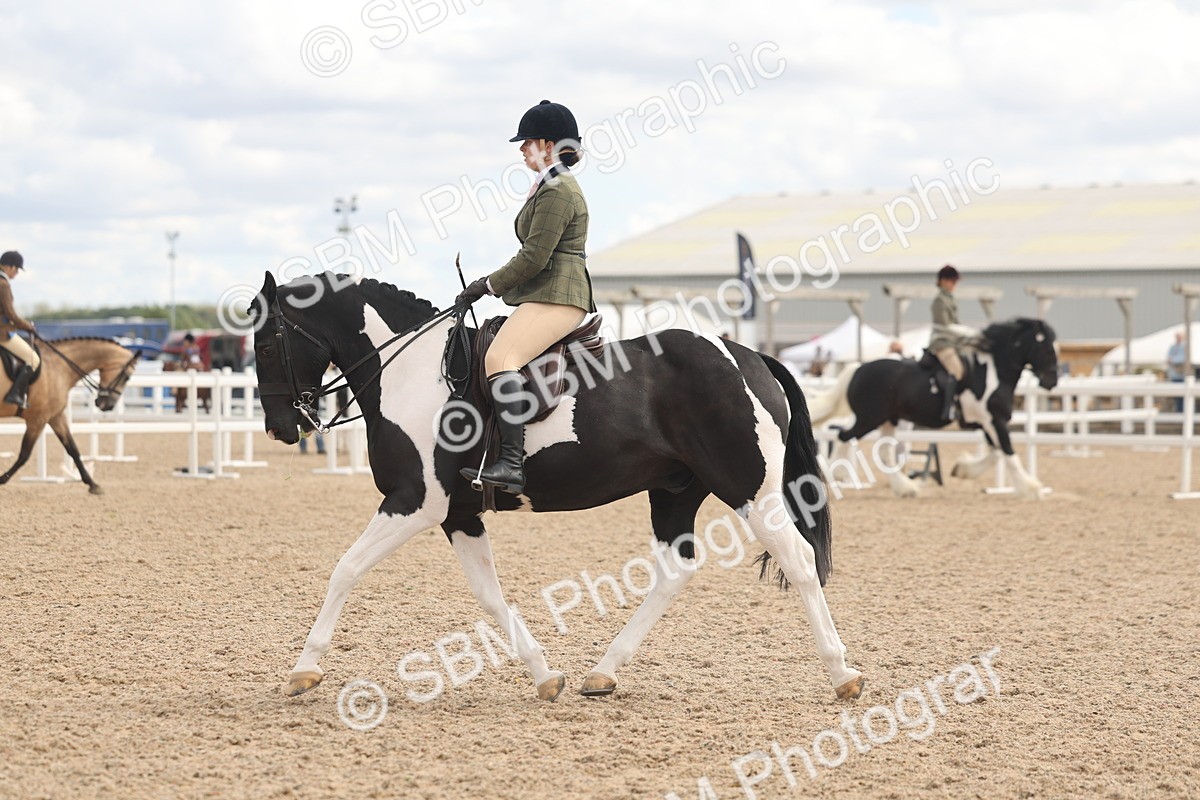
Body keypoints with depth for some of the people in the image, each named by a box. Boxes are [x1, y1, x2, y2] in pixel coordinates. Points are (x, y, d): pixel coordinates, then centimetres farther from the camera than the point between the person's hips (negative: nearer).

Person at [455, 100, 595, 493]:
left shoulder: (556, 192, -12)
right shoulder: (552, 187, 23)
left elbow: (534, 258, -17)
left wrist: (488, 285, -9)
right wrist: (492, 284, 21)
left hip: (556, 298, -12)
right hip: (544, 296, 12)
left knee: (499, 358, -31)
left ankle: (512, 463, -43)